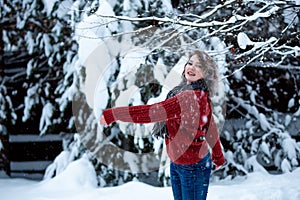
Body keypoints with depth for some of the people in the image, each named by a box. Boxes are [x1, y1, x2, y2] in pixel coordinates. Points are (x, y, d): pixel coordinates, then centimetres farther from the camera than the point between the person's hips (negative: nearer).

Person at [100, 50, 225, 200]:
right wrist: (218, 156, 27)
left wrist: (112, 114, -25)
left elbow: (152, 112, -30)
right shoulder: (201, 96, 4)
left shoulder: (191, 97, -27)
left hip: (193, 166, -9)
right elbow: (211, 129, 14)